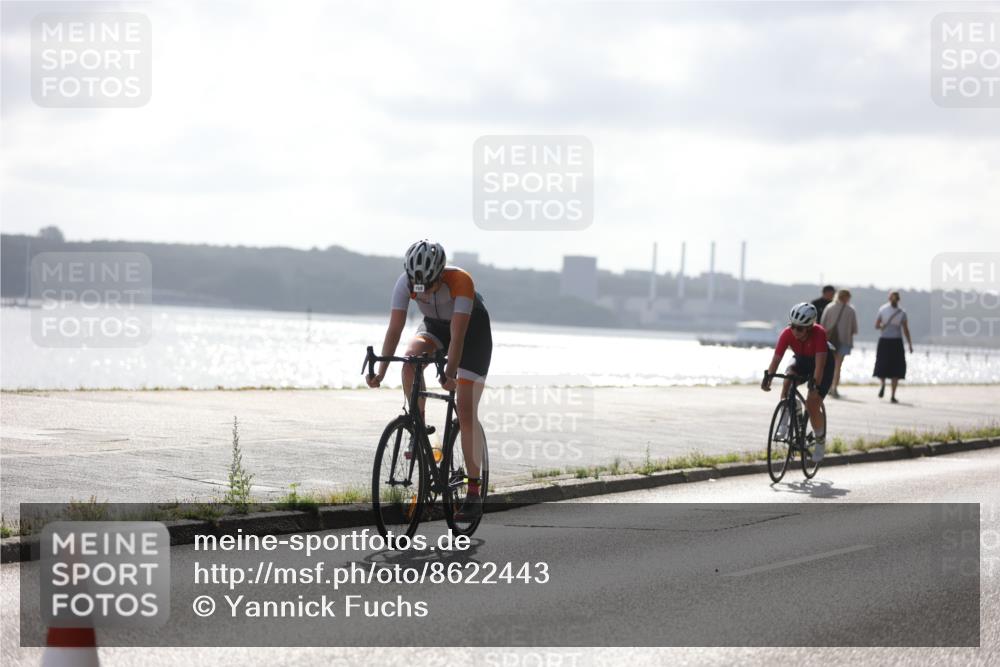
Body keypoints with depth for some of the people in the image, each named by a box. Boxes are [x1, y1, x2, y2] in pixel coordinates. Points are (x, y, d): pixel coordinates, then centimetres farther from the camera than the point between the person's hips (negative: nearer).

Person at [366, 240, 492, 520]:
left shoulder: (460, 281, -36)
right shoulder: (406, 281, -24)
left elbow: (458, 335, -40)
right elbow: (395, 327, -26)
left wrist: (450, 373, -50)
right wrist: (381, 369, -36)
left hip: (473, 330, -4)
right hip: (435, 326, 4)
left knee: (466, 412, -11)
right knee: (411, 358, -31)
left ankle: (474, 489, -6)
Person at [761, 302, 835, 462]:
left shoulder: (819, 334, -35)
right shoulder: (787, 334, -25)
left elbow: (820, 362, -42)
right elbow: (776, 357, -30)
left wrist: (815, 385, -54)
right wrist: (768, 377, -45)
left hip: (822, 365, -3)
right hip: (802, 361, 3)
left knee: (812, 404, -15)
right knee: (788, 376, -32)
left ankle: (821, 440, 11)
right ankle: (784, 422, -24)